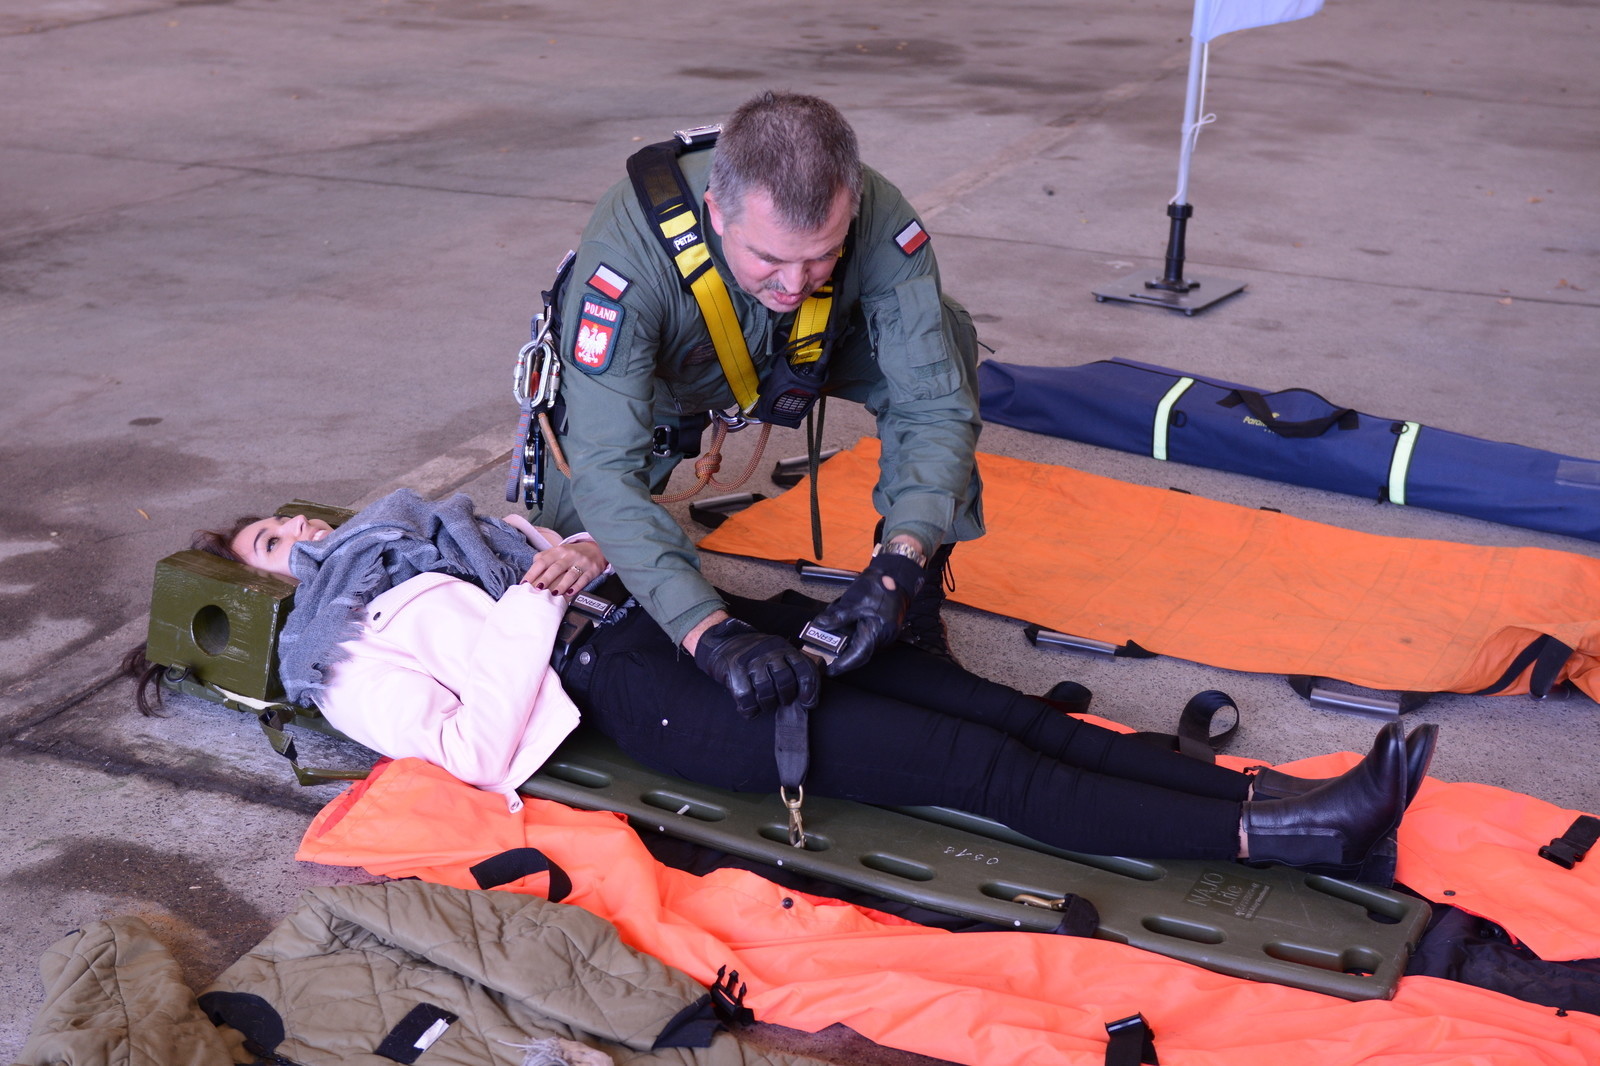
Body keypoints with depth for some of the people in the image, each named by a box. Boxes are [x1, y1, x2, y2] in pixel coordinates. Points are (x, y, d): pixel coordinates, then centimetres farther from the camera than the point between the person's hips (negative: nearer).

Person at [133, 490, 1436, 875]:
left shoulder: (401, 534, 29)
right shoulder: (338, 656, 5)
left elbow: (546, 552, 28)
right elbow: (472, 752, -11)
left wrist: (586, 550, 5)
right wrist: (541, 603, -13)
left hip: (667, 607, 8)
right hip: (622, 688, -8)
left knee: (985, 704, -10)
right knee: (971, 763, -20)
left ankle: (1273, 799, -17)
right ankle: (1273, 835, -24)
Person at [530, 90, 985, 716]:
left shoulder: (877, 220, -37)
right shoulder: (629, 248, -44)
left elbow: (937, 406, -33)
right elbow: (605, 468, -46)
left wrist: (900, 564, -50)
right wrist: (711, 633, -58)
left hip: (802, 352, 2)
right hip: (667, 377, -1)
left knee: (940, 338, -26)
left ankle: (918, 608, -9)